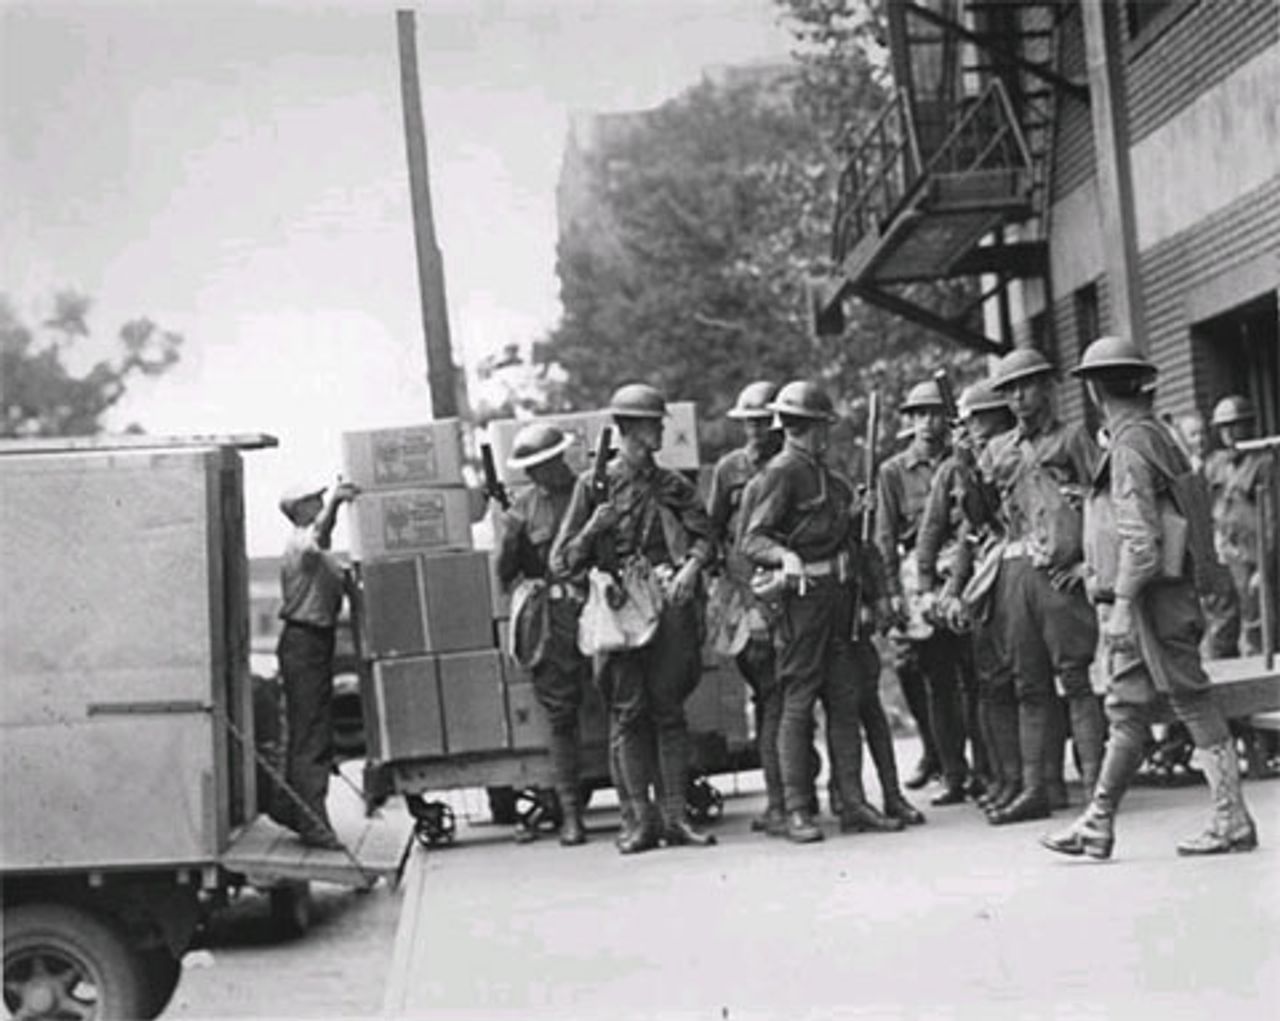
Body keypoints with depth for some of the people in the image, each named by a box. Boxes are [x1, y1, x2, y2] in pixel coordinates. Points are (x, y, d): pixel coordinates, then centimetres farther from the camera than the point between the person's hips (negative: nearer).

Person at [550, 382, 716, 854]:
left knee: (669, 709, 2)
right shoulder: (594, 485, 7)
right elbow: (563, 562, 5)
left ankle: (675, 815, 6)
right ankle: (639, 819, 0)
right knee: (628, 712, -3)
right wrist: (594, 528, -12)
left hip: (669, 604, 2)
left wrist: (690, 567, -13)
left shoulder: (673, 485, 15)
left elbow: (703, 535, 6)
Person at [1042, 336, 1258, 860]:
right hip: (1158, 599, 10)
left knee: (1194, 705, -5)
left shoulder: (1131, 443, -14)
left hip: (1148, 599, -10)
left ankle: (1233, 822, 1)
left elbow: (1139, 534, -20)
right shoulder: (1153, 435, 16)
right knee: (1126, 709, 10)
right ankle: (1099, 825, 15)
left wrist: (1121, 603, -20)